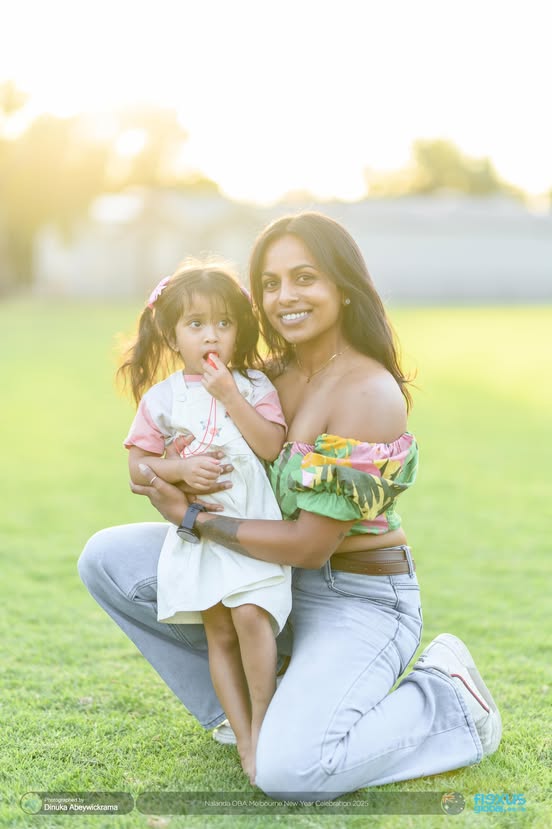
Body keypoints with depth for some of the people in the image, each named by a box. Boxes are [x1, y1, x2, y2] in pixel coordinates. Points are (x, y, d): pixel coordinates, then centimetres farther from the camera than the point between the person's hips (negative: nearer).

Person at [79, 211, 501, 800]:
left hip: (359, 601, -7)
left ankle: (447, 702, -1)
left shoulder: (369, 393, -23)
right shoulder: (276, 371, 0)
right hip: (270, 579, 7)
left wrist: (193, 519, -15)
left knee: (288, 770, -28)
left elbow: (310, 545, -23)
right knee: (107, 558, -1)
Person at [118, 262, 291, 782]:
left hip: (252, 524, -2)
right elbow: (136, 465, 4)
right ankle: (245, 739, 11)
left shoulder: (254, 386, 2)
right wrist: (180, 470, -13)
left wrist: (229, 395, -16)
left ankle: (262, 724, -1)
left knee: (249, 615, -19)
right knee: (218, 633, 3)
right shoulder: (162, 398, 5)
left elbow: (271, 446, -12)